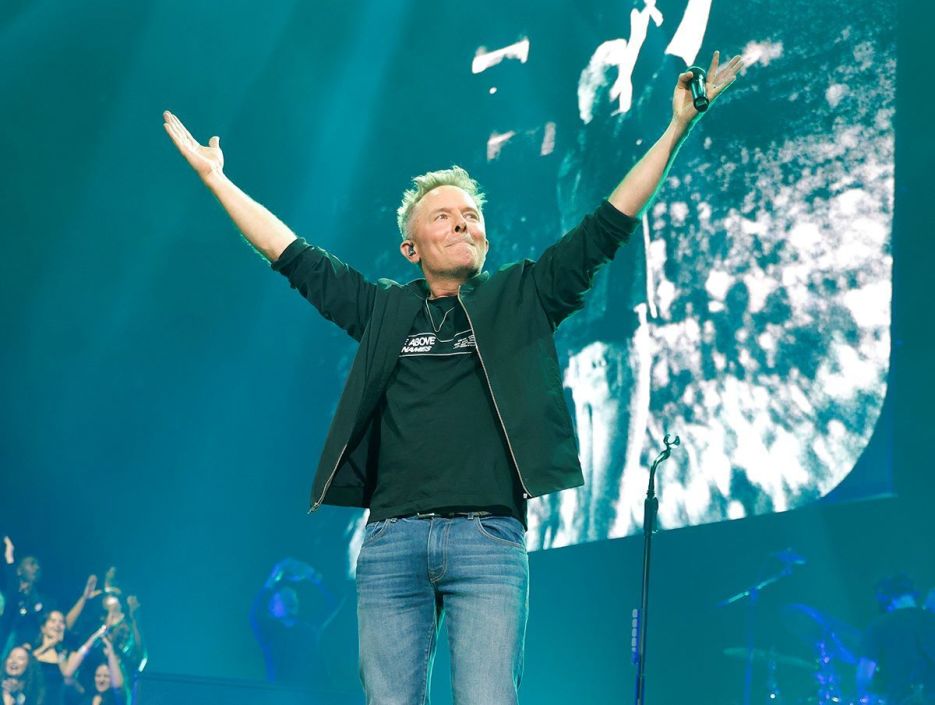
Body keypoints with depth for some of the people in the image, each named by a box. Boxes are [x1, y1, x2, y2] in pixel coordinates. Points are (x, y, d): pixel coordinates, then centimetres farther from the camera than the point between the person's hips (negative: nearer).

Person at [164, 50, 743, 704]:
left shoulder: (520, 298, 14)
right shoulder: (383, 308, 18)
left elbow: (606, 227, 10)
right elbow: (292, 254, 21)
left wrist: (677, 130, 6)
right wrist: (215, 177, 23)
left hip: (488, 538, -2)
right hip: (391, 539, 2)